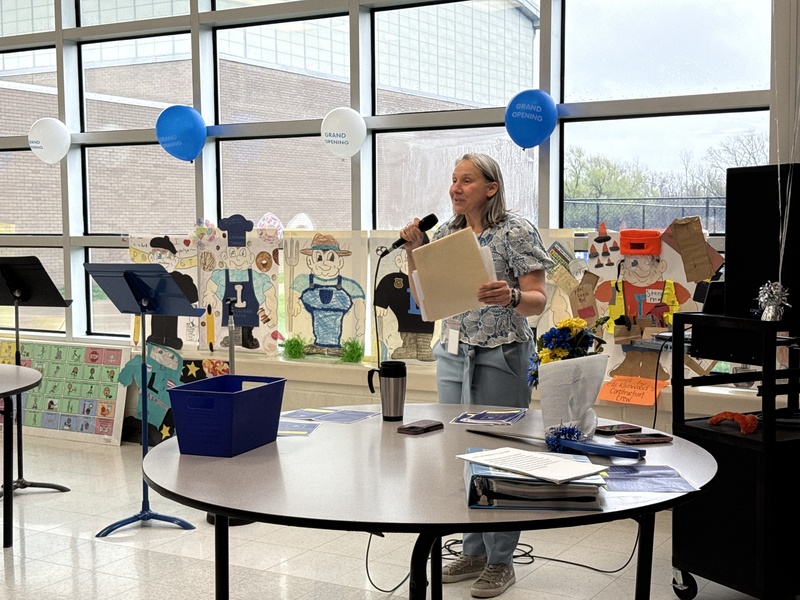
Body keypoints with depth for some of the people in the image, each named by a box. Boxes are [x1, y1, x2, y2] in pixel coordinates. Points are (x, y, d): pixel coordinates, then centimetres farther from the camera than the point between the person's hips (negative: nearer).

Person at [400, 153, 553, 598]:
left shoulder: (516, 232, -8)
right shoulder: (446, 234, 9)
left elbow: (538, 300, -11)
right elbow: (424, 297, 11)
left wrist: (510, 298, -32)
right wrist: (414, 250, -1)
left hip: (500, 357, -6)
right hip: (453, 355, 6)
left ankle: (501, 561, 14)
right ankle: (475, 551, 26)